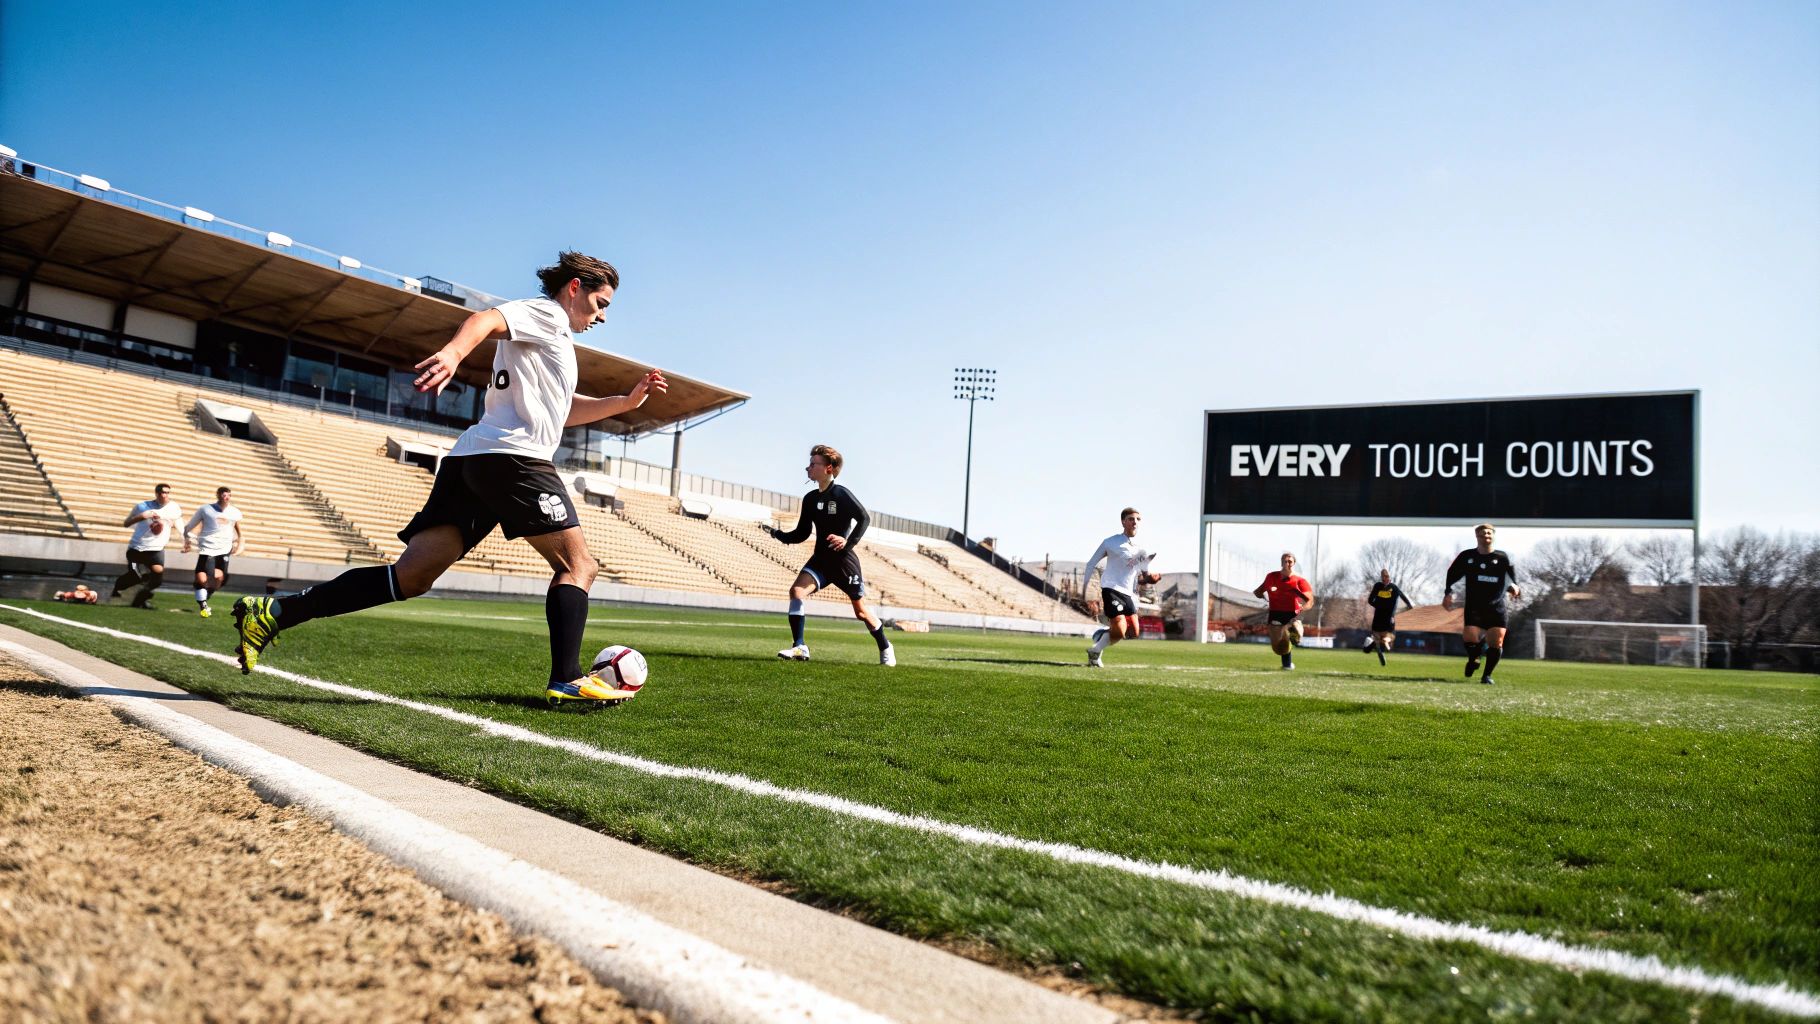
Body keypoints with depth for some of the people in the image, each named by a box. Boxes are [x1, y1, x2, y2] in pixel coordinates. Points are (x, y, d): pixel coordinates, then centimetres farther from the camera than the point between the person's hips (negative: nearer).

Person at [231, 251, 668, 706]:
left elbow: (564, 410, 43)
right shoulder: (547, 312, 5)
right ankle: (566, 681, -13)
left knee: (411, 576, 0)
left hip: (469, 462, 9)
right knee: (577, 564, -2)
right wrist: (453, 352, -37)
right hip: (512, 457, -9)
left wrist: (627, 401, 33)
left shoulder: (554, 337, 33)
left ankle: (273, 613, -5)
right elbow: (487, 319, -16)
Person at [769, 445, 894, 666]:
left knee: (860, 611, 5)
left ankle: (885, 648, 27)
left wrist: (849, 542, -25)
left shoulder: (841, 494, -12)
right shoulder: (810, 499, 6)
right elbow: (801, 534, 10)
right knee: (796, 591, -20)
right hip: (821, 558, 5)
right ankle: (799, 647, -18)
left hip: (844, 559, -5)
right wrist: (778, 534, -6)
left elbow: (864, 518, -13)